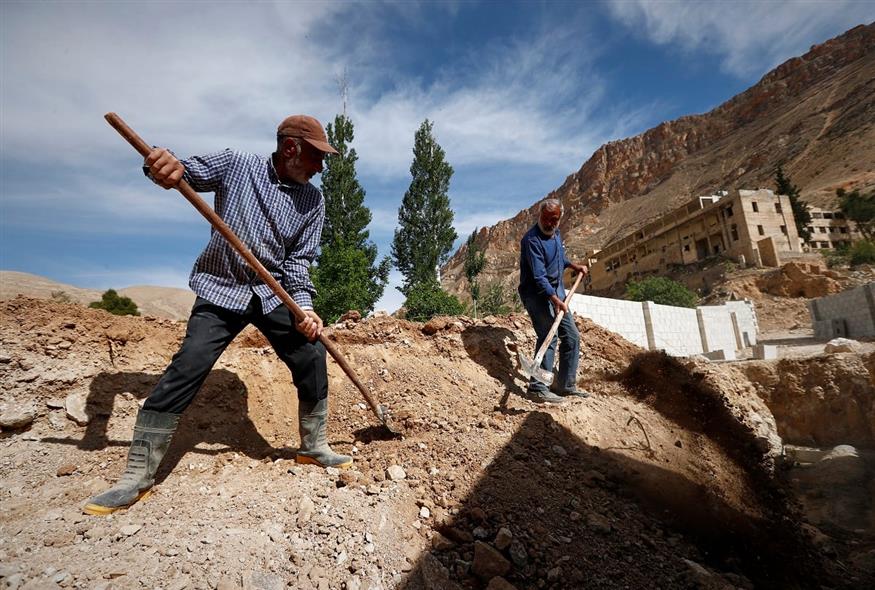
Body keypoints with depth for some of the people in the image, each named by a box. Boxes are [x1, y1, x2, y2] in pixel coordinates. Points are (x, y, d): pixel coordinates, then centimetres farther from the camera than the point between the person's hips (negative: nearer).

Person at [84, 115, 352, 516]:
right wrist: (164, 164, -31)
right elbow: (184, 172, -5)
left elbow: (299, 259, -2)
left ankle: (313, 447, 15)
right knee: (185, 369, -12)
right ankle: (138, 476, 4)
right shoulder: (235, 165, -3)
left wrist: (304, 305, -18)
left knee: (312, 359, -5)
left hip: (275, 295, 3)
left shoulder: (312, 201, 0)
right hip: (222, 290, -2)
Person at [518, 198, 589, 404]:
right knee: (548, 337, -18)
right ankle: (537, 388, -11)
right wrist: (556, 300, -34)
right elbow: (539, 277, -27)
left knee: (572, 337, 10)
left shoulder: (556, 234, 10)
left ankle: (566, 385, 20)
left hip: (557, 291, 9)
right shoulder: (532, 240, -19)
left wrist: (575, 266, 21)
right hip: (536, 293, -9)